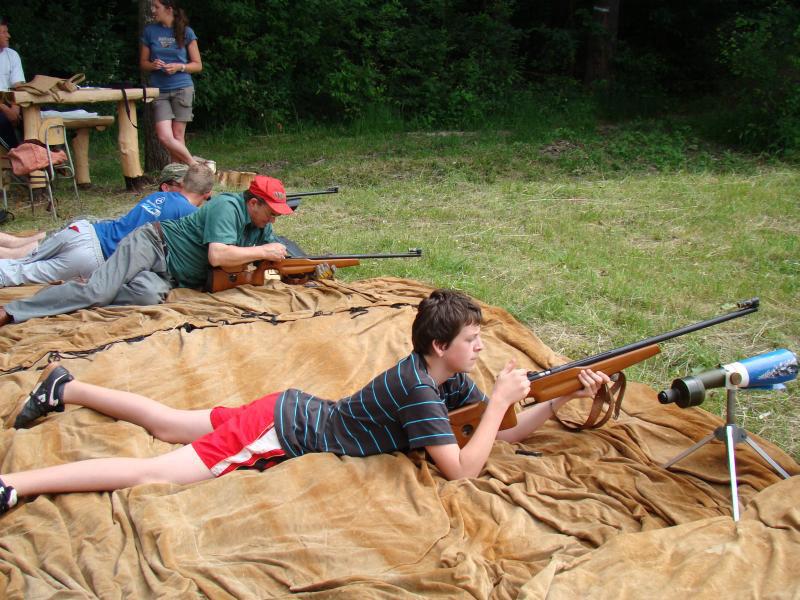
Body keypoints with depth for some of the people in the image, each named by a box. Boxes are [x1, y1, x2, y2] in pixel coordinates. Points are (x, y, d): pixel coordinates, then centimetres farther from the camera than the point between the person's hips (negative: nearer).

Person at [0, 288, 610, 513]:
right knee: (157, 470, -14)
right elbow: (462, 469, -29)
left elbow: (504, 435, 3)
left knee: (168, 423, 19)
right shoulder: (417, 388, -26)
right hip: (281, 428, -8)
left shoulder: (450, 379, 1)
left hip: (292, 411, 8)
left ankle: (66, 387, 32)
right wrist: (500, 399, -24)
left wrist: (564, 398, -7)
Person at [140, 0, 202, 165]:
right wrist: (153, 65, -9)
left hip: (182, 89, -1)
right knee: (164, 137, -12)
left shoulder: (186, 32, 2)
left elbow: (198, 65, 5)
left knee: (178, 137, -1)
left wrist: (179, 67, -12)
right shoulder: (149, 31, 7)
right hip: (159, 91, 2)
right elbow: (143, 63, 13)